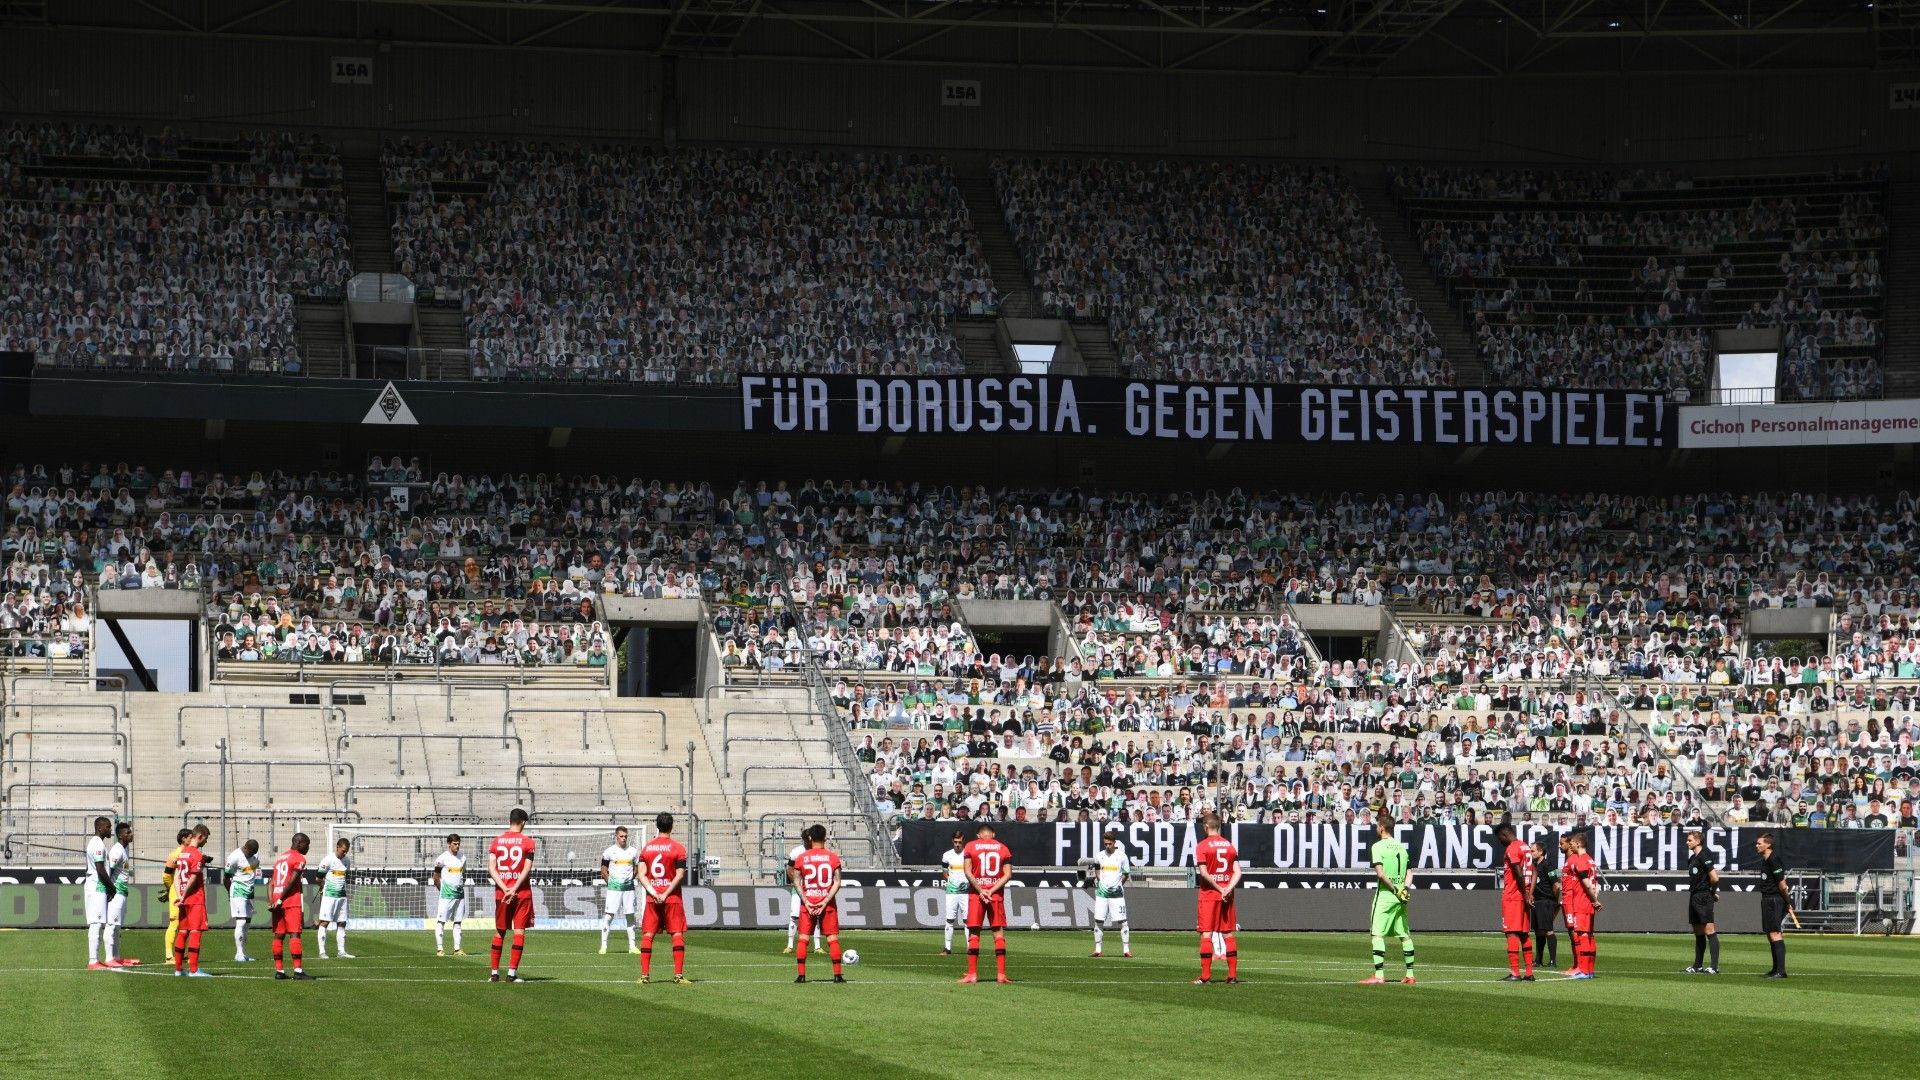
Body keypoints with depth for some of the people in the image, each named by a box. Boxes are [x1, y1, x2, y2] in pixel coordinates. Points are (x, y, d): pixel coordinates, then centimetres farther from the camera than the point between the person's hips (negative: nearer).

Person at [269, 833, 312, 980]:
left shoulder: (280, 858, 20)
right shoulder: (299, 858, -5)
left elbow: (271, 883, 14)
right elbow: (292, 882, -13)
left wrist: (271, 901, 5)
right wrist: (280, 900, -10)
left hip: (277, 902, 7)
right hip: (292, 901, -7)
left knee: (279, 935, 7)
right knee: (295, 934, -9)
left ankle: (279, 970, 7)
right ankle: (297, 970, -14)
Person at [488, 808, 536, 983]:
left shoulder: (497, 841, 5)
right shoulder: (527, 841, -3)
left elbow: (491, 868, -3)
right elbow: (527, 869, -12)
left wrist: (505, 889, -8)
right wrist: (514, 889, -13)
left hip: (501, 892, 3)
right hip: (522, 892, -3)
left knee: (499, 931, 11)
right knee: (519, 931, -1)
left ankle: (494, 972, 13)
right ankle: (512, 972, -8)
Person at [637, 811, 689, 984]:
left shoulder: (646, 847, 6)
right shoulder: (677, 848, -4)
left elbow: (641, 874, -2)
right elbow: (680, 875, -12)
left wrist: (654, 893, -7)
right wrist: (665, 894, -10)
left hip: (652, 898, 3)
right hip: (673, 898, -2)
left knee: (647, 935, 5)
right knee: (678, 934, 0)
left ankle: (644, 975, 0)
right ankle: (678, 974, -7)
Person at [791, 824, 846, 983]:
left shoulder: (801, 858, 1)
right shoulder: (833, 858, -1)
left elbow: (797, 882, -3)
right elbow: (837, 883, -7)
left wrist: (806, 902, -5)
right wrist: (825, 901, -8)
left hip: (807, 903, 0)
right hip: (828, 903, 0)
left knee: (802, 938, 5)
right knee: (833, 938, 3)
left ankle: (801, 975, 0)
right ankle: (837, 974, 0)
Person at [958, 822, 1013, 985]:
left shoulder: (970, 846, 2)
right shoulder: (1003, 848, 6)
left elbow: (968, 872, -8)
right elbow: (1007, 874, -3)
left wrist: (981, 891, -8)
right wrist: (992, 891, -8)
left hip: (976, 894, -1)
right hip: (997, 895, 1)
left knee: (974, 933, 3)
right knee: (999, 933, 2)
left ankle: (972, 973, -1)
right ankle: (1001, 974, -3)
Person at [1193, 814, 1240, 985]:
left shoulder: (1202, 846, -6)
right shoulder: (1230, 845, 8)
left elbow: (1203, 873, -14)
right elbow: (1237, 872, 1)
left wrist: (1220, 889, -8)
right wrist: (1227, 889, -8)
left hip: (1208, 895, -4)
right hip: (1227, 896, 4)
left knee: (1206, 935, -2)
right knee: (1228, 934, 8)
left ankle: (1205, 976, -5)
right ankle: (1232, 975, 7)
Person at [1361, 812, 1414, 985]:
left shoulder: (1378, 846, -8)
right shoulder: (1402, 847, 13)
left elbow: (1380, 873, -17)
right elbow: (1409, 873, 11)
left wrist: (1395, 889, -10)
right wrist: (1403, 888, -2)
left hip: (1385, 895, -7)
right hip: (1401, 899, 7)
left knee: (1378, 935, -7)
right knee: (1405, 935, 11)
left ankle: (1379, 975, -16)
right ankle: (1410, 975, 14)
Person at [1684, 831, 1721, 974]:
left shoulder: (1704, 857, -13)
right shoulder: (1692, 858, 14)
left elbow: (1714, 877, -19)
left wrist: (1713, 891, -3)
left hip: (1704, 897, -10)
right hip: (1694, 896, 10)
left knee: (1709, 930, -11)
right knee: (1698, 933, 13)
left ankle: (1715, 966, -13)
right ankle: (1698, 966, 18)